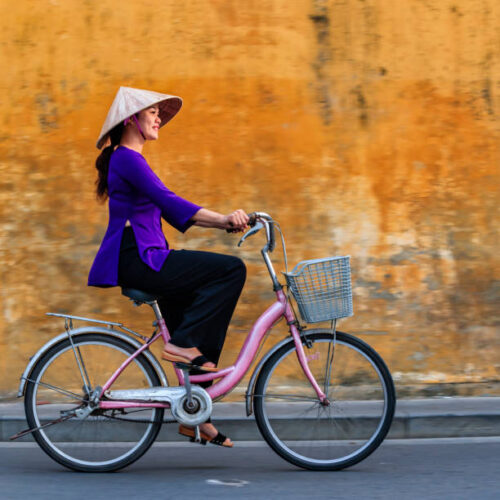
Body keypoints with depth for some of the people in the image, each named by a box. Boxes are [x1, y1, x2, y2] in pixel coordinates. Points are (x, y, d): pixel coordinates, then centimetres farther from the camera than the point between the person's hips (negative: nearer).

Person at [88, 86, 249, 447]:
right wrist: (223, 219, -30)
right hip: (136, 259, -10)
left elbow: (172, 213, 20)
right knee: (232, 269, -18)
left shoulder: (131, 160, 23)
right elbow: (168, 200, -23)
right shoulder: (127, 158, -10)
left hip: (142, 259, 10)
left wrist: (224, 223, 9)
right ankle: (183, 344, -14)